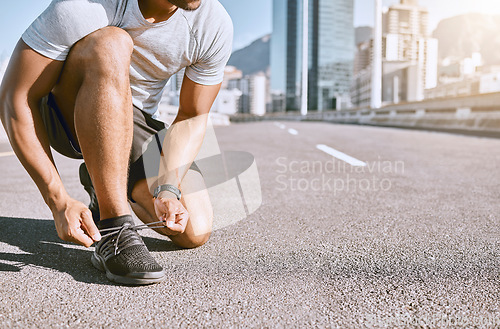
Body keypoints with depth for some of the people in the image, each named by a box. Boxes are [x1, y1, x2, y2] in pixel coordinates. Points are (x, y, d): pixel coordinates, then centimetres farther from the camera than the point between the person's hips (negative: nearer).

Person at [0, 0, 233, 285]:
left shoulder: (216, 24, -20)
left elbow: (192, 117, -10)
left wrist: (167, 189, -24)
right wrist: (59, 202, -31)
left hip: (136, 122, 3)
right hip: (65, 117, -3)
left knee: (195, 233, -12)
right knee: (112, 43, -36)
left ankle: (101, 183, 18)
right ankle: (114, 231, -29)